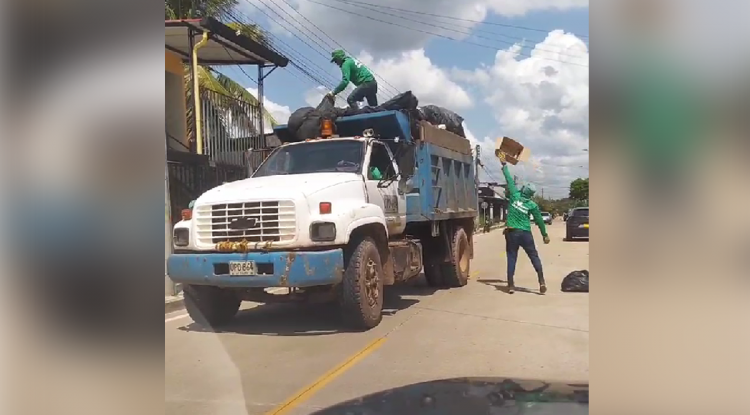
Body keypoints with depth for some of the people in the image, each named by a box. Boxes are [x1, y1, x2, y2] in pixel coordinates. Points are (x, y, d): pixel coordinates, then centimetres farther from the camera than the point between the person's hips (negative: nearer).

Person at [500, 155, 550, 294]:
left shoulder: (515, 195, -4)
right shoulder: (532, 205, -3)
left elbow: (509, 180, 2)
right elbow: (539, 220, 3)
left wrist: (504, 165, 12)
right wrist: (545, 235, 14)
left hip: (511, 233, 0)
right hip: (525, 234, 0)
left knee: (511, 258, 4)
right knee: (534, 257, 8)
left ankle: (511, 285, 2)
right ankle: (542, 282, 2)